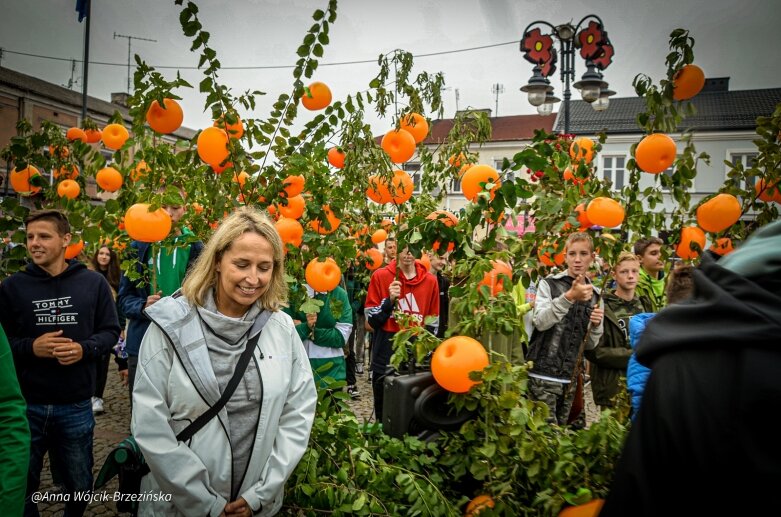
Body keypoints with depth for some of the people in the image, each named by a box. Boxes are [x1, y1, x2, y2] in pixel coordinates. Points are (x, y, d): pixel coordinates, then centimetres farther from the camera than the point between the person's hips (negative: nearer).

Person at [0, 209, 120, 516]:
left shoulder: (93, 283, -2)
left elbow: (110, 331, 3)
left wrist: (85, 349, -16)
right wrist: (30, 347, -18)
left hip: (76, 406, 1)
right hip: (25, 405, 0)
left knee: (80, 487, 19)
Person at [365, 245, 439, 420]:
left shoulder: (430, 281, 3)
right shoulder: (380, 276, -3)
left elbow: (433, 324, 10)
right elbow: (372, 320, -4)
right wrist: (390, 300, -18)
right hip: (385, 357, -1)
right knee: (384, 415, 11)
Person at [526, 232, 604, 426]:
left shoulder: (595, 295, 10)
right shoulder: (549, 284, -2)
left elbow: (590, 344, 11)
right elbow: (540, 322, -18)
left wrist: (596, 325, -9)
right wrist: (569, 297, -28)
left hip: (571, 376, 4)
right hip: (544, 373, -4)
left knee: (561, 427, 10)